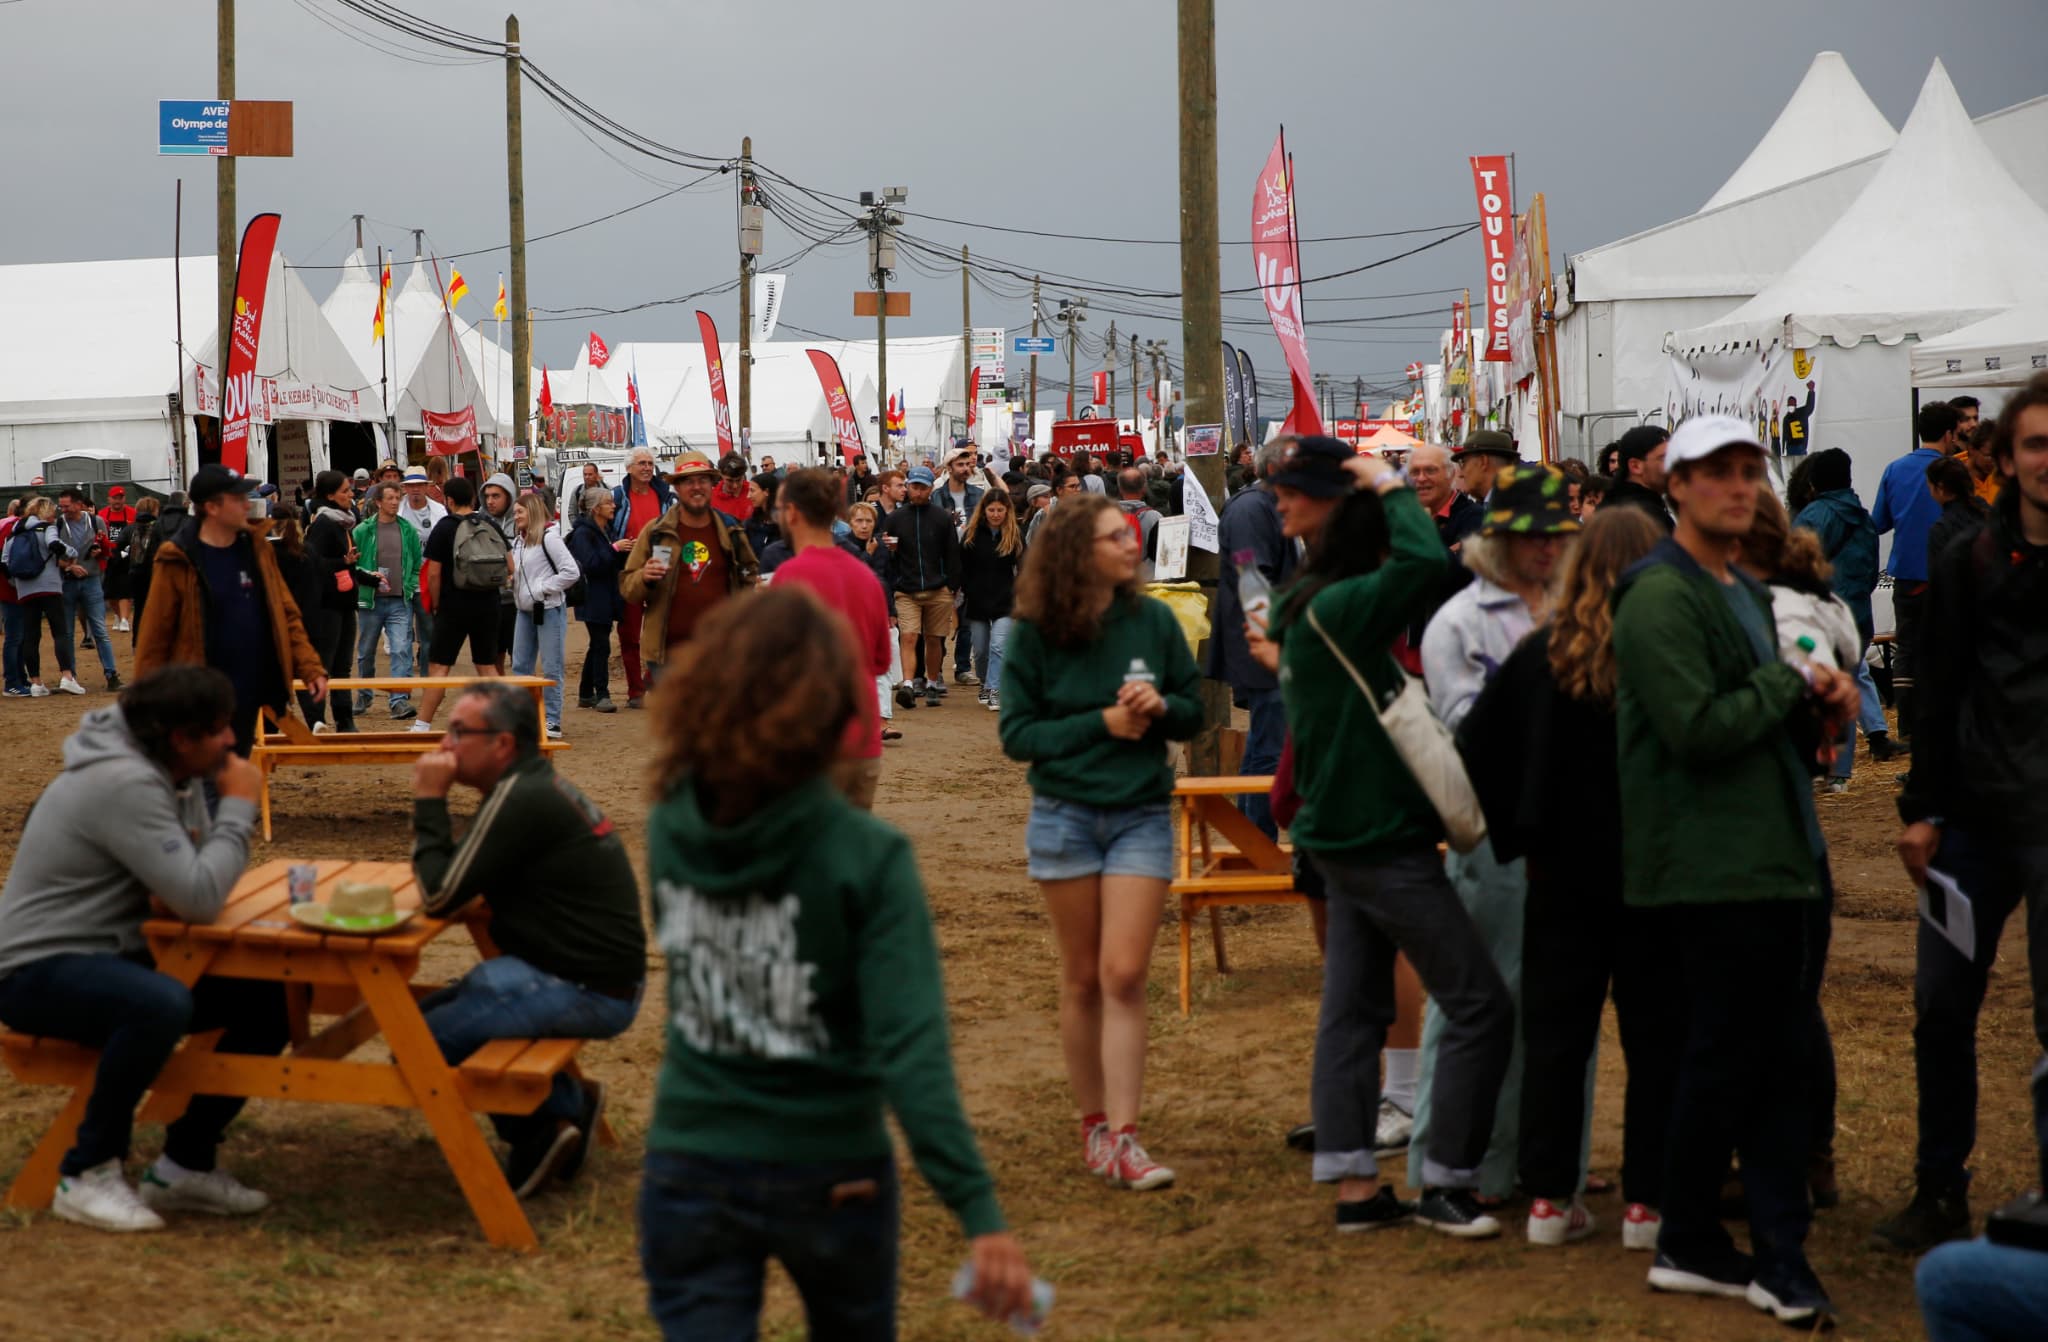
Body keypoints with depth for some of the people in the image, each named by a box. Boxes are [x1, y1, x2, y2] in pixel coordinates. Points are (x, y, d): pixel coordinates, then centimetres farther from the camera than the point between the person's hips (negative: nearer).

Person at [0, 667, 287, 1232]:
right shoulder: (125, 784, -25)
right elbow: (199, 900, -29)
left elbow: (200, 883, 5)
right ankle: (87, 1176, -20)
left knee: (266, 1001, -3)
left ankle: (184, 1164, 8)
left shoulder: (171, 775, 5)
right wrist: (239, 805, -19)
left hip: (109, 957, 10)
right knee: (162, 1005, -38)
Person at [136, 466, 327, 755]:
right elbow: (154, 638, -8)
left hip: (246, 702, 6)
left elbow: (286, 615, 12)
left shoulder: (256, 551, 6)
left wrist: (310, 668, 2)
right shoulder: (178, 563, -11)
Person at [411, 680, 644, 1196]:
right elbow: (464, 881, 17)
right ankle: (563, 1100, 11)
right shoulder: (535, 784, 13)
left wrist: (429, 802, -11)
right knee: (428, 1015, 16)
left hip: (587, 992, -10)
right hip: (587, 975, 10)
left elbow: (439, 896, -18)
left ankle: (562, 1106, 1)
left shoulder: (520, 799, -19)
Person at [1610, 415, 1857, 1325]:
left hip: (1782, 858, 9)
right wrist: (1792, 686, -10)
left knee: (1781, 1062, 8)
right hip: (1717, 866, -9)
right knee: (1726, 1063, -1)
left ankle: (1780, 1253, 12)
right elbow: (1699, 729, -22)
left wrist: (1817, 703, 7)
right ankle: (1687, 1243, 12)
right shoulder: (1661, 595, -13)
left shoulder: (1746, 592, 20)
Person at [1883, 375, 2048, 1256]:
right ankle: (1940, 1192, 20)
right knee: (1942, 1007, 8)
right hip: (1976, 818, 4)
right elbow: (1940, 695, 10)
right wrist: (1922, 807, 6)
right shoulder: (1969, 563, 7)